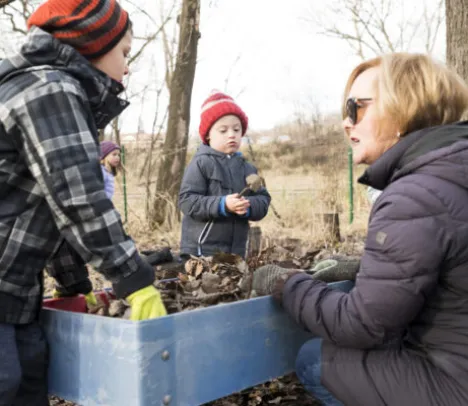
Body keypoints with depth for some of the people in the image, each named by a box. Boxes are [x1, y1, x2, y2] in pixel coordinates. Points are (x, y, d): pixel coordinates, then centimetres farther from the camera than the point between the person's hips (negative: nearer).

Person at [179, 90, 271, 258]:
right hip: (201, 250, -6)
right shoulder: (200, 164, -6)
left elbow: (263, 200, 6)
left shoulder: (248, 168, 11)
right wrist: (222, 205, -25)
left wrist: (249, 206, -17)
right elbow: (188, 201, -13)